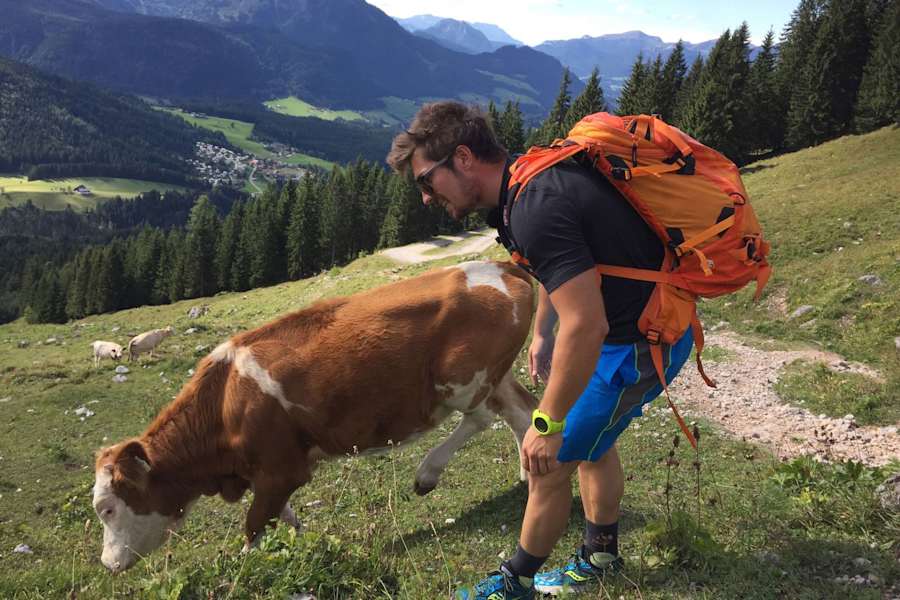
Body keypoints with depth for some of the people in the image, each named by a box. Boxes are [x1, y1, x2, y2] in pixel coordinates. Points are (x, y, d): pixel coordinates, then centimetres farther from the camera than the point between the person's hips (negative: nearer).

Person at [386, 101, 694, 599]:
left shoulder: (535, 210, -30)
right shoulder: (529, 177, 2)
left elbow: (586, 326, -34)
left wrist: (547, 423, -24)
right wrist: (541, 333, 23)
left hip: (639, 344, -9)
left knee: (550, 462, 3)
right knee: (589, 440, 24)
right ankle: (600, 555, 46)